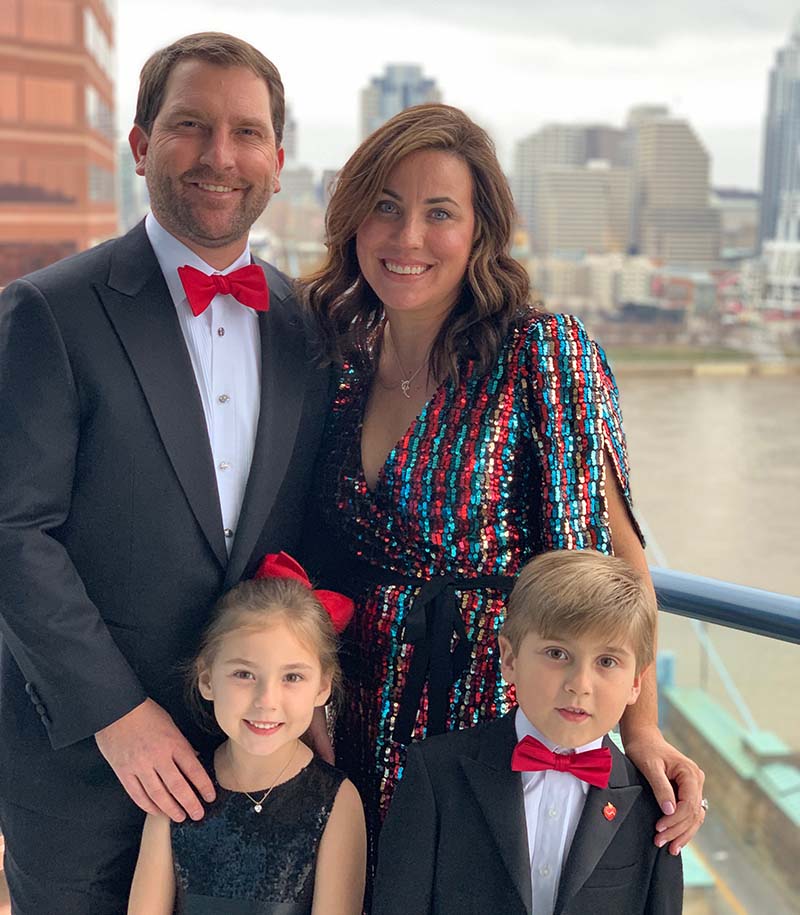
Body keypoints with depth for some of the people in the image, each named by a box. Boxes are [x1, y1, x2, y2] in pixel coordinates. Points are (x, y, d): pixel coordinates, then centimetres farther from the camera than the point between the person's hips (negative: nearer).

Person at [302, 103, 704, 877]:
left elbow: (614, 553, -13)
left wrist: (641, 727, -20)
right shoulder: (343, 363, 2)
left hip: (502, 718, -4)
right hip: (362, 722, 5)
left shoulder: (543, 355, -13)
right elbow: (324, 564, 9)